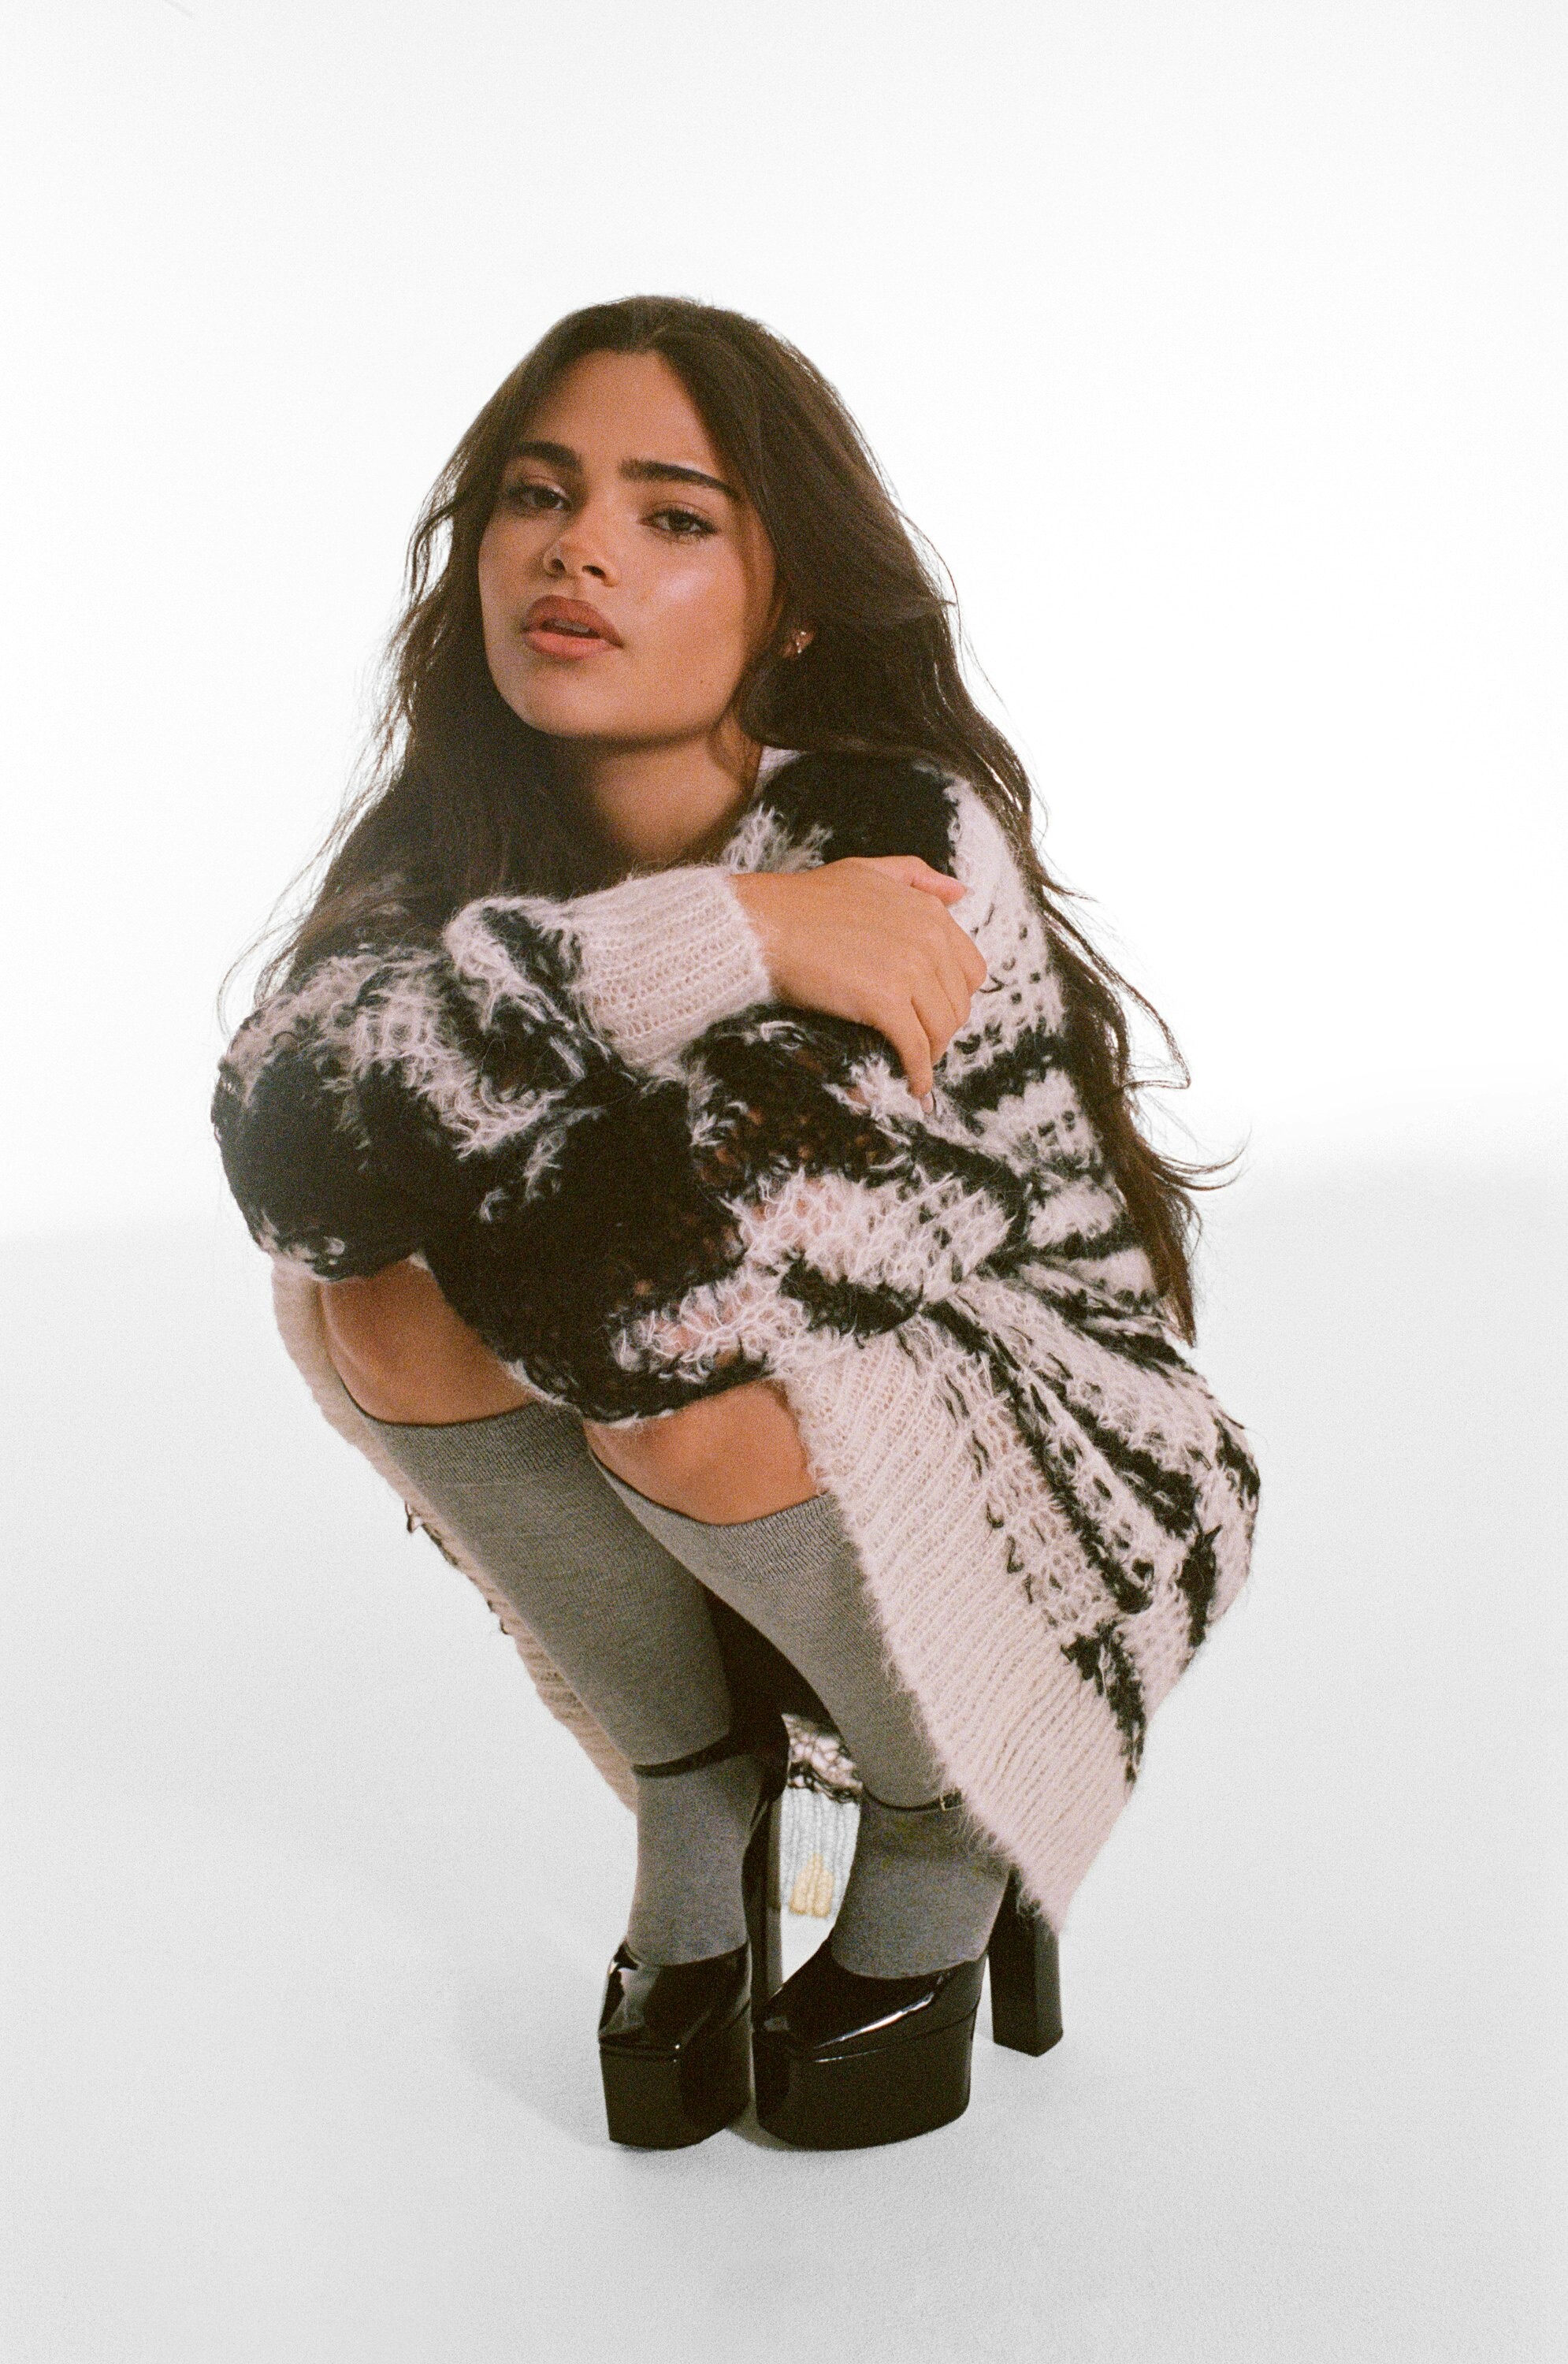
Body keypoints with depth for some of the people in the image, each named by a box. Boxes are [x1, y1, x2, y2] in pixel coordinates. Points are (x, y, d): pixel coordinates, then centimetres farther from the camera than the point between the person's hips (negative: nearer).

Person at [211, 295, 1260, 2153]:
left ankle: (953, 1821, -1)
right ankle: (695, 1794, 1)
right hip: (712, 1518, 5)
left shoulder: (909, 843, -24)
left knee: (679, 1340, -34)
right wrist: (715, 934, -36)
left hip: (1062, 1475, -4)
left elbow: (668, 1277, -36)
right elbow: (280, 1132, -30)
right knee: (367, 1275, -19)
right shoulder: (462, 849, -9)